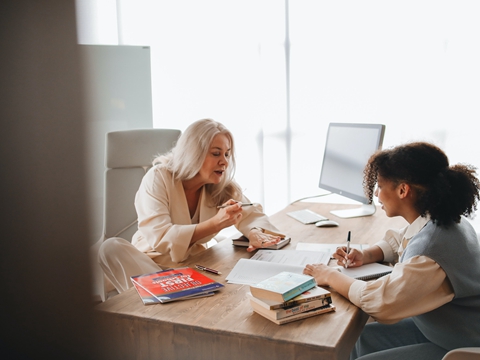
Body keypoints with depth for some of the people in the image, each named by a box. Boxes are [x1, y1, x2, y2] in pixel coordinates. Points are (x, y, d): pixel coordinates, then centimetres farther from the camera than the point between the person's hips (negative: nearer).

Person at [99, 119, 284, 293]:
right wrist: (215, 223, -37)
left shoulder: (223, 185, -2)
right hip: (153, 264, -2)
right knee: (112, 247, -31)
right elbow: (159, 238, -27)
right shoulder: (157, 179, -17)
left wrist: (255, 233, -26)